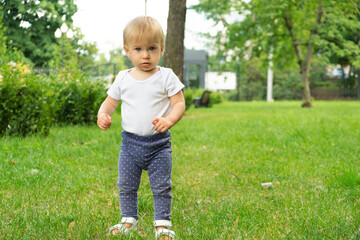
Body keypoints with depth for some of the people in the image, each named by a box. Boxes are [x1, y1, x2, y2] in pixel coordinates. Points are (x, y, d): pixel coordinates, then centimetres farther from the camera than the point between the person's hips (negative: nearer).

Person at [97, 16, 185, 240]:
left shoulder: (166, 76, -6)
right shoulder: (123, 79, 2)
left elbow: (179, 104, -9)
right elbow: (110, 102, 11)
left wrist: (169, 120, -28)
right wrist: (103, 115, -11)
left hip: (159, 143, -3)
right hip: (130, 142, 3)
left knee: (161, 187, 3)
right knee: (126, 185, 12)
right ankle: (129, 220, 29)